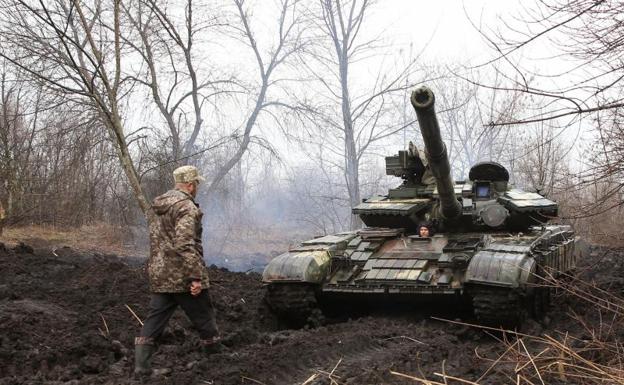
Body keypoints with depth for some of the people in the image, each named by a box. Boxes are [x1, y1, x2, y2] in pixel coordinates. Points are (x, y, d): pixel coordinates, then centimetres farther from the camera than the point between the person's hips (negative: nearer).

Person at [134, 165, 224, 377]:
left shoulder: (161, 207, 16)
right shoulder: (186, 207, -15)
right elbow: (185, 245, -24)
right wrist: (196, 276, -24)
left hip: (159, 275, 8)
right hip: (182, 276, -8)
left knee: (155, 320, 7)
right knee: (204, 319, 6)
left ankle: (142, 366, 2)